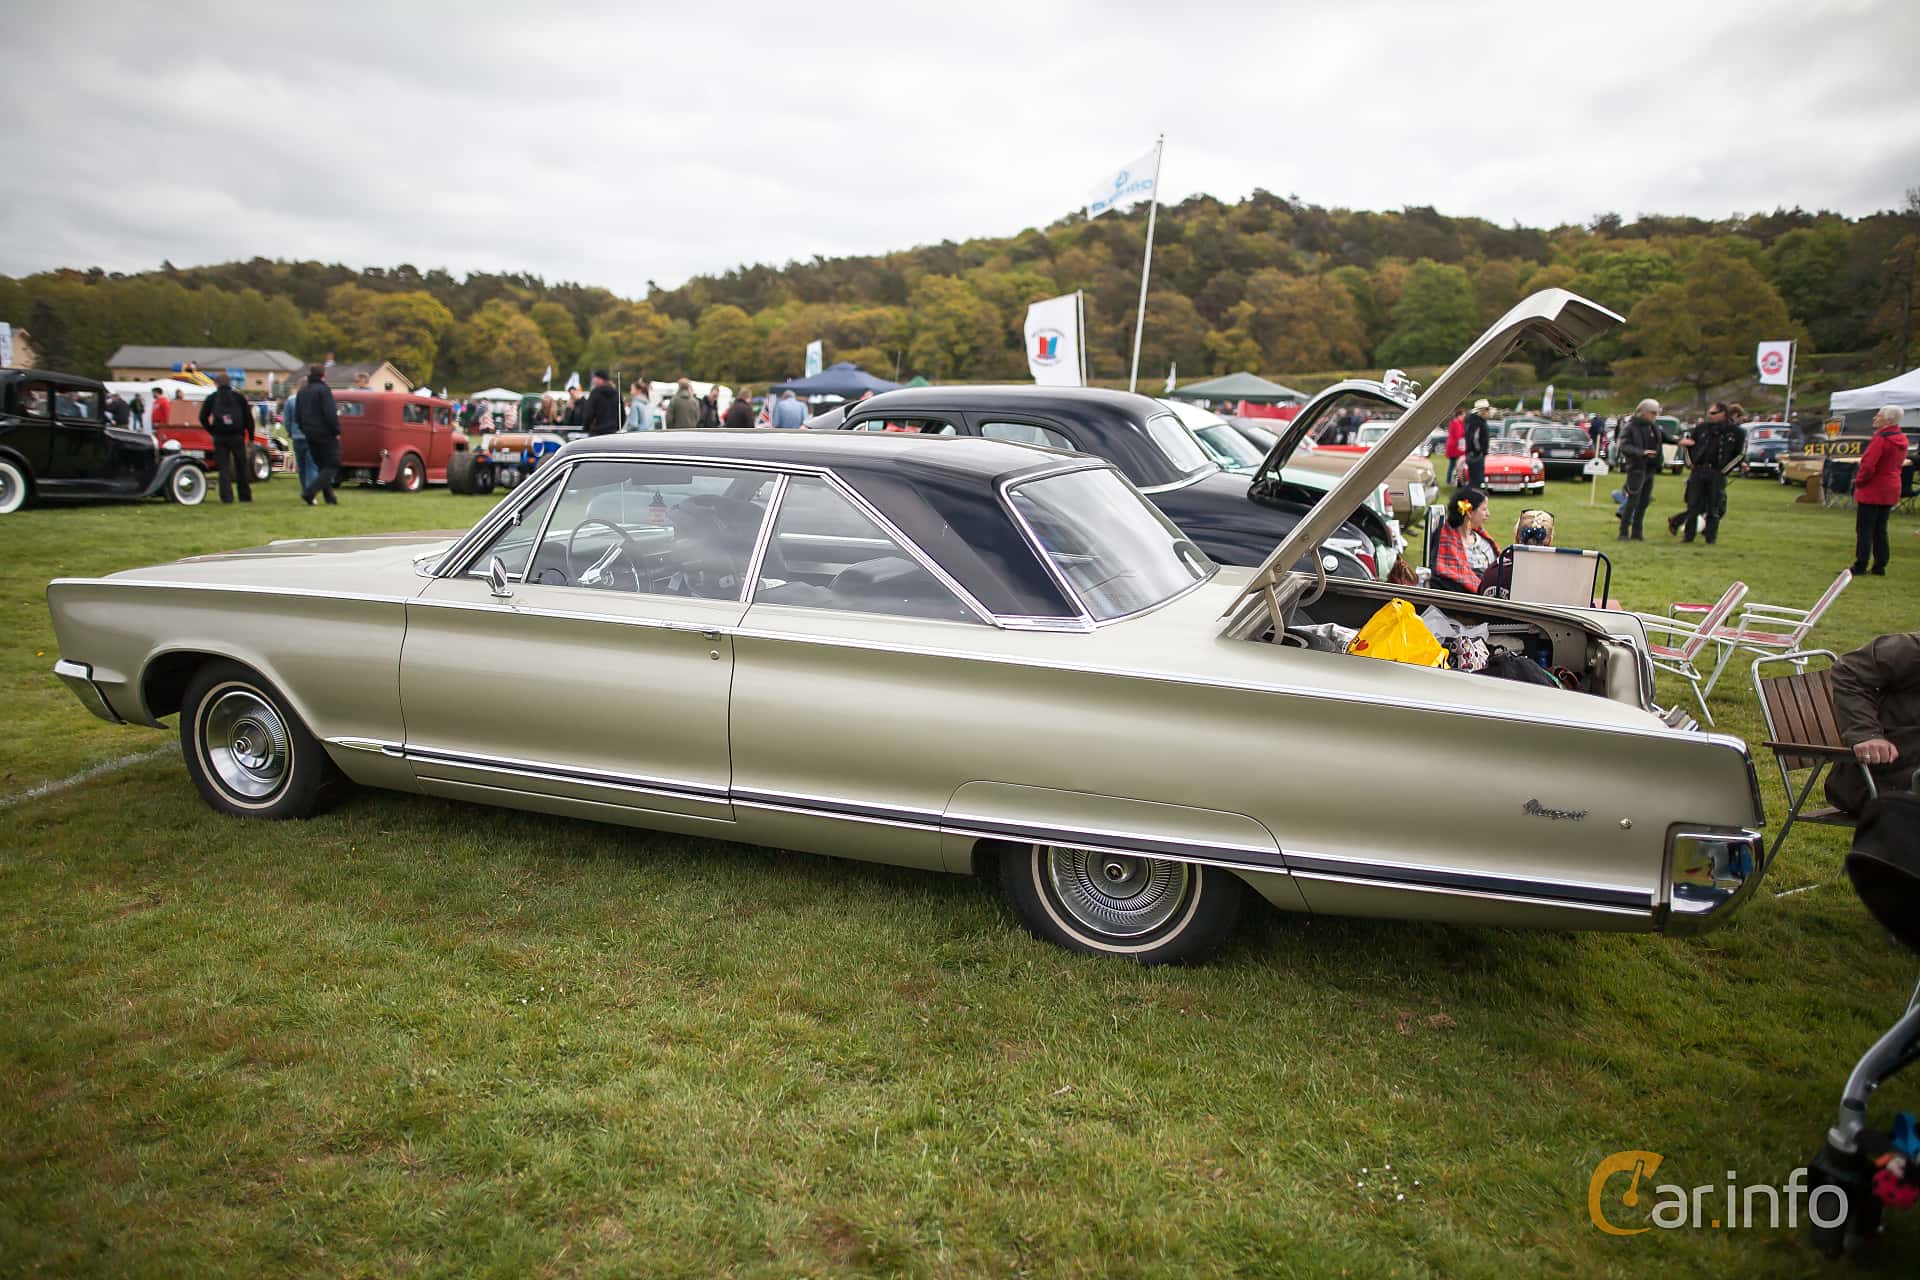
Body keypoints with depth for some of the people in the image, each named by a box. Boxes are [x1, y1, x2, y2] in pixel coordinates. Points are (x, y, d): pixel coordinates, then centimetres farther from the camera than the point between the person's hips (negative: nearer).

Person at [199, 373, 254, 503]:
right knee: (242, 468, 10)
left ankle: (227, 496, -6)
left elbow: (203, 418, 2)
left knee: (223, 468, 2)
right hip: (237, 437, 0)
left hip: (220, 438, 0)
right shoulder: (239, 397, 5)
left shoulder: (211, 398, 4)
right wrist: (250, 437, 5)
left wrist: (212, 432, 10)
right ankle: (245, 496, 14)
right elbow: (249, 418, 2)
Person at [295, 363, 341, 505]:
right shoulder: (323, 389, -12)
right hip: (325, 434, -8)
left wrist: (305, 430, 21)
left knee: (321, 466, 15)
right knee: (332, 465, -3)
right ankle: (309, 492, -16)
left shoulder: (302, 391, 13)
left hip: (310, 435, 8)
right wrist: (337, 431, -12)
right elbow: (330, 413, -18)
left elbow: (298, 414, 16)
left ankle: (329, 498, 12)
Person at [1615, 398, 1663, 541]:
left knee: (1643, 503, 9)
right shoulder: (1630, 427, -8)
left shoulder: (1654, 427, 12)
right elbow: (1624, 446, -17)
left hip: (1650, 469, 7)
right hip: (1636, 469, -7)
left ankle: (1637, 533, 15)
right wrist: (1642, 452, -30)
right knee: (1632, 501, -8)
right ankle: (1623, 532, -1)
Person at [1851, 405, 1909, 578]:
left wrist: (1858, 481, -6)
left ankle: (1860, 567, -2)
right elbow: (1898, 464, 15)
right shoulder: (1901, 440, 9)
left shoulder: (1881, 439, -19)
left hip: (1872, 491, -8)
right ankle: (1879, 567, 17)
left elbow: (1868, 465, -24)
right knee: (1880, 530, 14)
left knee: (1864, 530, -3)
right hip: (1890, 491, 8)